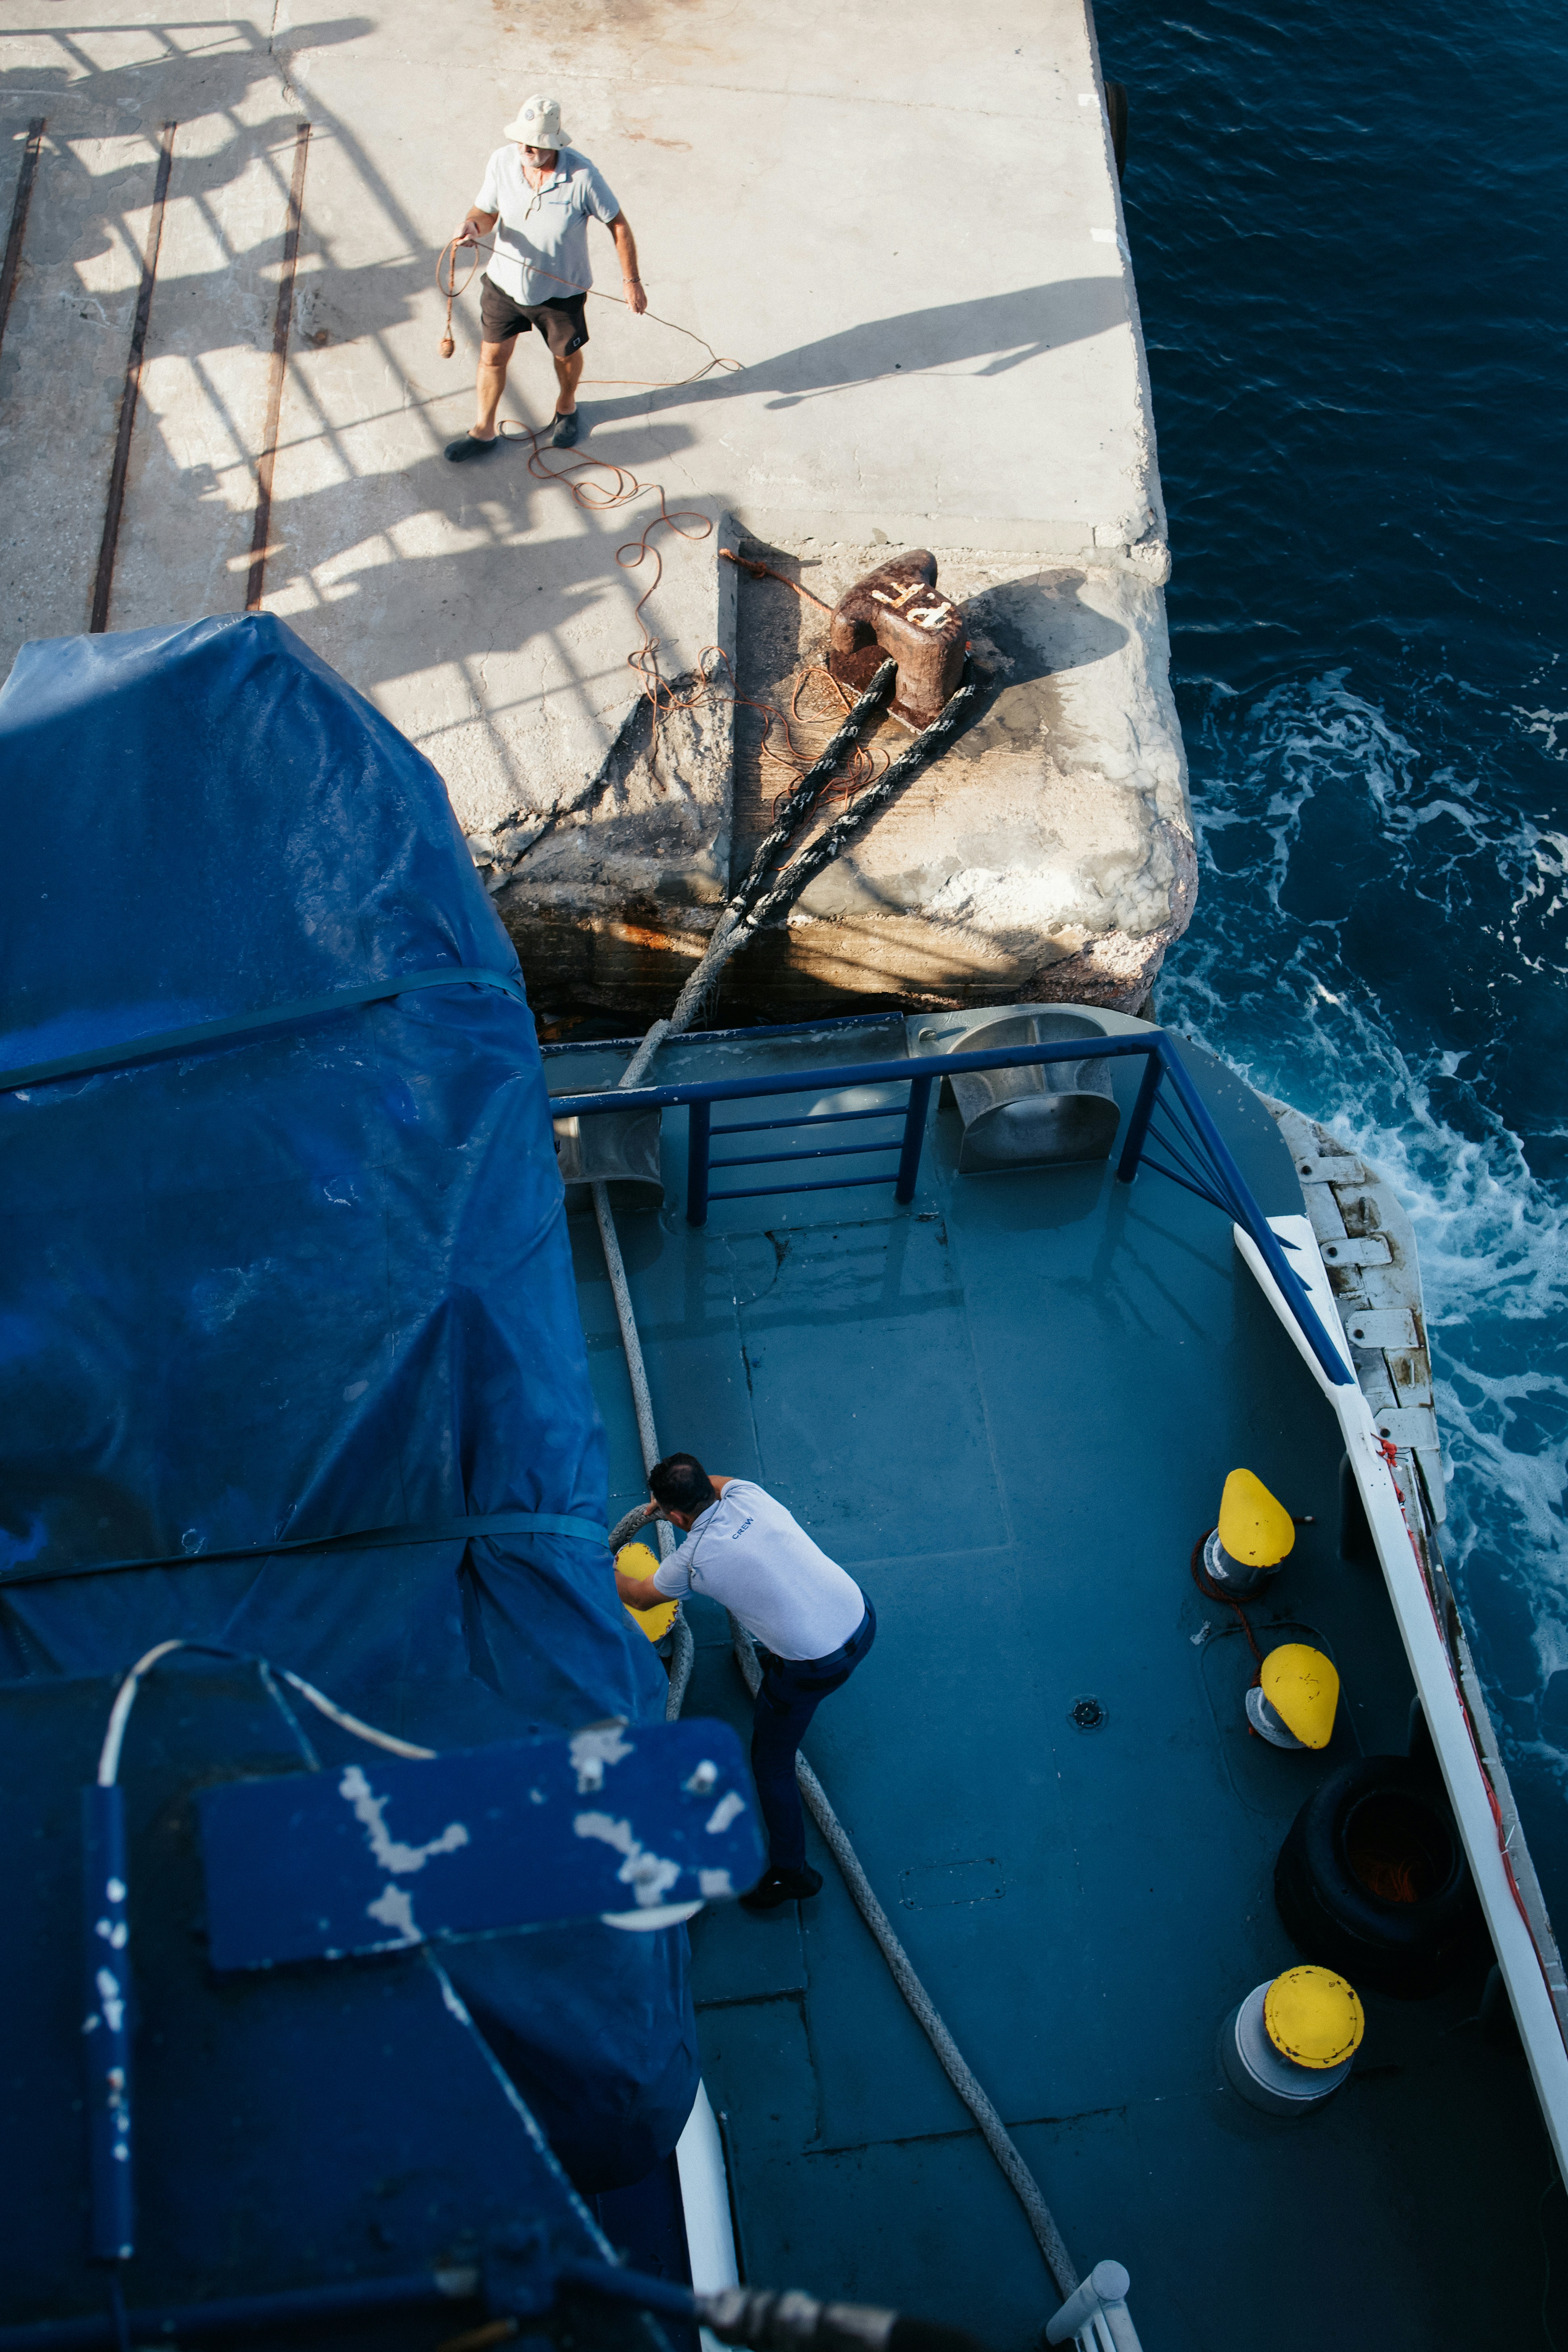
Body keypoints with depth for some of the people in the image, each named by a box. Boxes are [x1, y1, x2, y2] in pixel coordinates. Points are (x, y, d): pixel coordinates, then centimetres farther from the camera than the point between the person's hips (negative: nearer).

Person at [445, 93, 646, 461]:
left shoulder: (582, 175, -28)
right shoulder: (502, 162, -18)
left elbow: (618, 224, -15)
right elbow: (487, 210, -4)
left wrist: (632, 282, -11)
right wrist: (474, 225, -29)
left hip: (562, 291, -2)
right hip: (505, 282, 2)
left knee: (566, 354, 22)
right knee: (492, 356, 13)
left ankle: (566, 409, 55)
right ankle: (483, 431, 36)